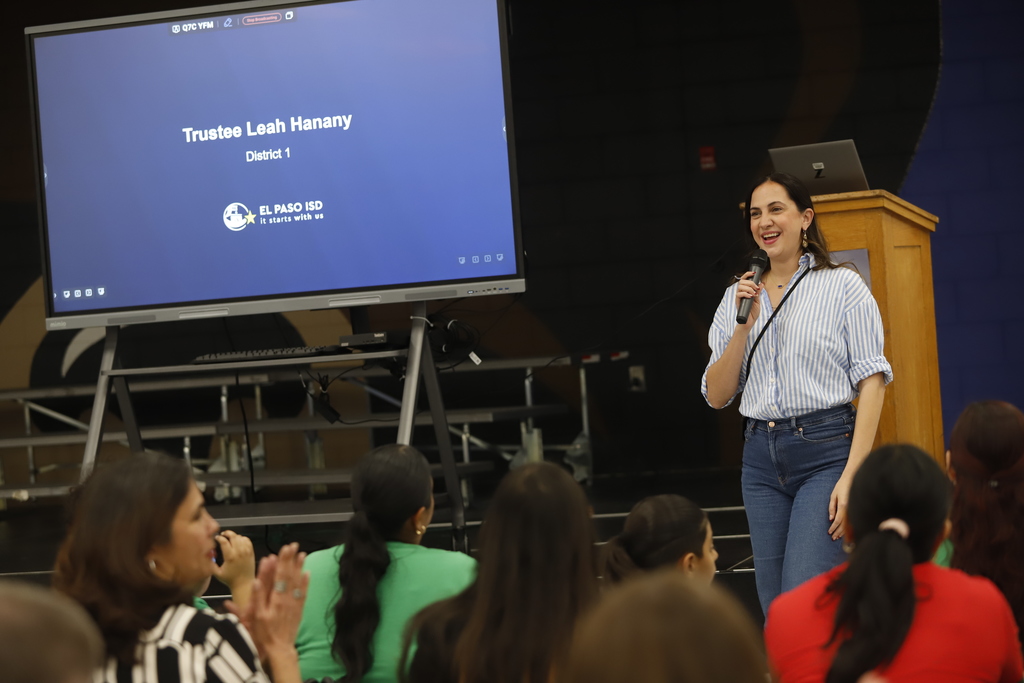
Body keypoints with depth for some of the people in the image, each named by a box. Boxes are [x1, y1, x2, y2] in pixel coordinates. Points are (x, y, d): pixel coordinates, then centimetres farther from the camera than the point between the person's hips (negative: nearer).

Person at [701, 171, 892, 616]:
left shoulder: (843, 286, 0)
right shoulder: (737, 297, 13)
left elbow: (871, 380, -6)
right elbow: (717, 396, 9)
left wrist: (852, 475, -15)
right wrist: (744, 326, -6)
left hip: (825, 450, -5)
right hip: (761, 458, 5)